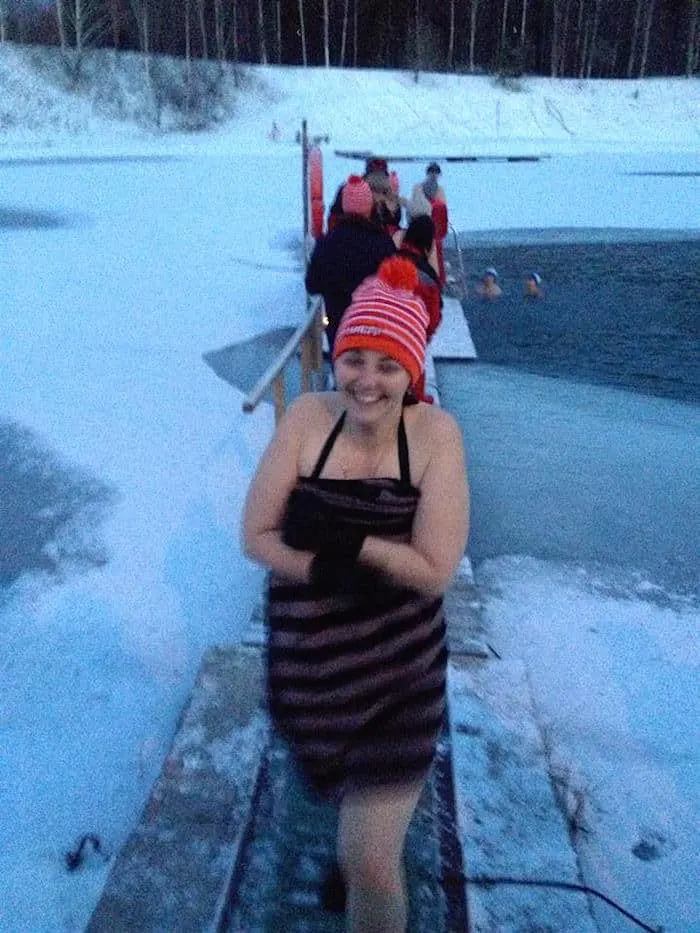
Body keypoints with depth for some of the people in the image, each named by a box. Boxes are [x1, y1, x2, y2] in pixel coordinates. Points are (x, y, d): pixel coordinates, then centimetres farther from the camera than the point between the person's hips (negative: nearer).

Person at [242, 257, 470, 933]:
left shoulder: (435, 434, -18)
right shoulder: (308, 418, -13)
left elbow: (435, 570, -21)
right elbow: (256, 536, -11)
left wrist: (340, 536, -24)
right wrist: (329, 567, -24)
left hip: (399, 672, -3)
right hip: (305, 664, 4)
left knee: (369, 865, 1)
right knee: (343, 787, 33)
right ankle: (369, 833, 67)